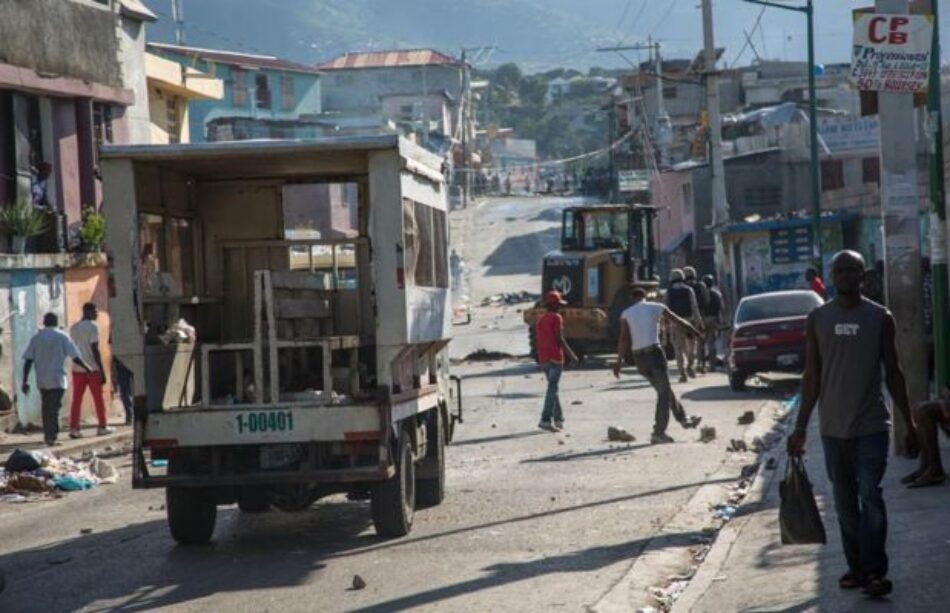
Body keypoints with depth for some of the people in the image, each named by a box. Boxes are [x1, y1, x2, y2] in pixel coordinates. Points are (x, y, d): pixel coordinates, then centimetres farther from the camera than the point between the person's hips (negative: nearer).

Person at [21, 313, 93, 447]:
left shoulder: (36, 338, 6)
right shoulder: (62, 337, -2)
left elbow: (28, 361, 1)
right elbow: (75, 357, -6)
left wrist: (25, 382, 2)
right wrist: (87, 368, 11)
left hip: (42, 380, 3)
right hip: (57, 380, -3)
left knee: (46, 407, 16)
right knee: (54, 408, -4)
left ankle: (47, 435, 21)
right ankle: (51, 437, -13)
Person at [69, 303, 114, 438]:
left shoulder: (73, 328, 12)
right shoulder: (93, 327, -8)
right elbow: (95, 350, -13)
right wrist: (102, 371, -11)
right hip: (92, 369, -5)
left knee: (76, 399, 2)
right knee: (98, 398, 6)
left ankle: (74, 428, -5)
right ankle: (103, 427, 13)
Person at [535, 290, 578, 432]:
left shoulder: (540, 320, 17)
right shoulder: (556, 318, -6)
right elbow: (559, 339, -13)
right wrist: (571, 354, -8)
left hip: (543, 359, 8)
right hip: (555, 357, -8)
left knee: (553, 388, 16)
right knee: (552, 388, -11)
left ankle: (559, 419, 18)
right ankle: (545, 420, -21)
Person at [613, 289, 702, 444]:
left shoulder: (626, 314, 8)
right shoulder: (656, 308, 5)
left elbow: (623, 339, -1)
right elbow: (678, 322, 12)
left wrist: (619, 361, -3)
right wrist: (696, 332, 24)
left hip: (638, 356, 4)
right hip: (654, 352, -4)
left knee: (664, 390, 20)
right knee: (664, 392, 2)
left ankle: (683, 418, 31)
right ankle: (658, 433, -5)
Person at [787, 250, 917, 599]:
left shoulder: (880, 318, 1)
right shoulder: (818, 319, 5)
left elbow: (893, 373, 5)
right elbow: (812, 377, 7)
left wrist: (909, 424, 4)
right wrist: (800, 428, 5)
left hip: (872, 426, -2)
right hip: (833, 428, 3)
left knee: (870, 497, -13)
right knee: (845, 504, 8)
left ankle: (875, 571, -11)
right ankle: (857, 568, 17)